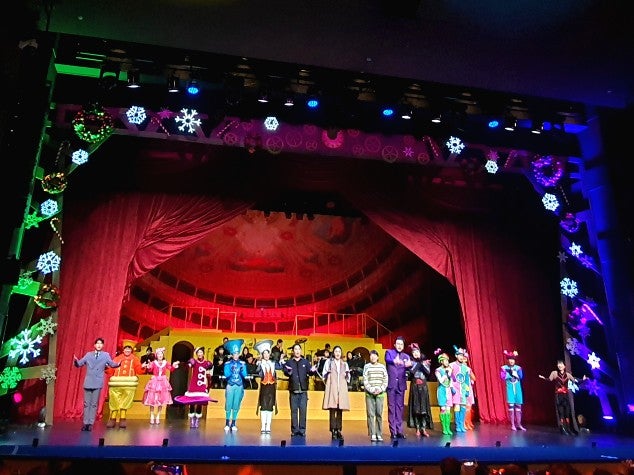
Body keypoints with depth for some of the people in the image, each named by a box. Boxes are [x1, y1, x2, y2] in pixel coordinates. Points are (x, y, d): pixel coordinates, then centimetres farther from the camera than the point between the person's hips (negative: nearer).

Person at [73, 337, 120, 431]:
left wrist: (118, 364, -20)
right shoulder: (88, 355, 10)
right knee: (86, 404, 5)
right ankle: (85, 423, 12)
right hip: (88, 382, 2)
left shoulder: (106, 355, 6)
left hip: (97, 383, -2)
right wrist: (75, 360, -15)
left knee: (94, 404, 2)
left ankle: (90, 423, 7)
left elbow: (112, 364, 1)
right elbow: (79, 364, 7)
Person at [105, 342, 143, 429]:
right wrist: (106, 368, -13)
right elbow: (111, 370, 6)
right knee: (114, 401, 1)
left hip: (129, 383, 0)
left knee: (126, 401, 2)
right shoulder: (117, 358, 12)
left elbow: (139, 370, 3)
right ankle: (112, 419, 12)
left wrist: (143, 367, -17)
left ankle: (122, 419, 11)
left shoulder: (135, 359, 12)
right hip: (116, 382, 0)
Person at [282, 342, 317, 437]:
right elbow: (286, 372, -8)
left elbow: (309, 372, -1)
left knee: (303, 410, 1)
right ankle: (294, 430, 12)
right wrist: (288, 371, -30)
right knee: (294, 410, 4)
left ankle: (302, 430, 8)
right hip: (293, 390, -1)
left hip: (303, 390, 1)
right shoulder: (289, 362, 5)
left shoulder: (305, 362, 9)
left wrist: (313, 370, -23)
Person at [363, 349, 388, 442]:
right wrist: (371, 390, -11)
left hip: (380, 393, 1)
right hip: (369, 394, -1)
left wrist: (380, 389, -6)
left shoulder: (382, 366, 9)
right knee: (370, 414, -3)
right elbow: (365, 380, 0)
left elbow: (385, 380, 7)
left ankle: (379, 434, 7)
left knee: (379, 414, 1)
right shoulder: (366, 366, 6)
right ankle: (372, 434, 1)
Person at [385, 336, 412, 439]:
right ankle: (393, 431, 4)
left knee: (400, 407, 5)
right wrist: (394, 361, -40)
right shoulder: (389, 352, 4)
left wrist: (409, 365, -29)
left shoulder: (406, 356, 12)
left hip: (401, 385, 3)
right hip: (391, 384, -3)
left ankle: (399, 430, 11)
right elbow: (387, 359, -18)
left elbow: (409, 366, -5)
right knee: (391, 407, 0)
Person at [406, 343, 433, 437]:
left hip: (423, 387, 1)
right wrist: (419, 363, -13)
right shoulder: (411, 362, 5)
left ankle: (424, 429, 1)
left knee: (424, 408, -3)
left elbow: (428, 372, -6)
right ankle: (418, 429, 4)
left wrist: (422, 363, -15)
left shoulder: (425, 362, 10)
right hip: (414, 387, -1)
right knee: (415, 408, -2)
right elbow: (411, 372, -13)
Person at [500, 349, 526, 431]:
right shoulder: (504, 368, 2)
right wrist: (510, 373, -14)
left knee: (518, 406, 5)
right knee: (511, 406, -5)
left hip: (517, 388, 3)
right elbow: (503, 377, -10)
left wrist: (515, 373, -17)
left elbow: (521, 377, -5)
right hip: (509, 388, -3)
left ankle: (519, 424, 14)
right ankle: (512, 425, 2)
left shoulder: (518, 368, 8)